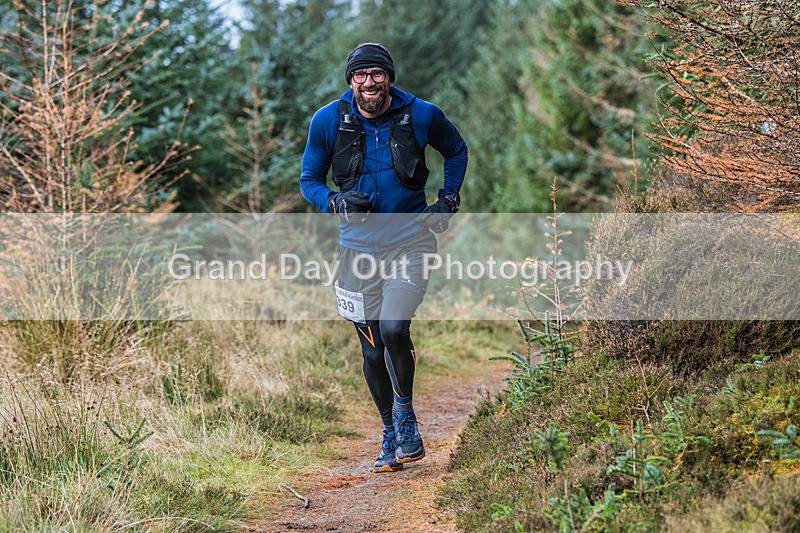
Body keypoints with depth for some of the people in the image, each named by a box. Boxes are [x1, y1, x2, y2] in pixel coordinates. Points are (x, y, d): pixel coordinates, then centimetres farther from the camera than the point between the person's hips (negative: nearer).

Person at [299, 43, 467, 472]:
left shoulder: (422, 115, -5)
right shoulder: (328, 121, -5)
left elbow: (456, 150, 15)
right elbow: (309, 180, 6)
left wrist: (448, 200, 3)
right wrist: (336, 203, -15)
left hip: (410, 240, -2)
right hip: (359, 246, 2)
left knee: (394, 328, -22)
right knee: (373, 351, 7)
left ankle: (406, 416, 1)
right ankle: (390, 435, 26)